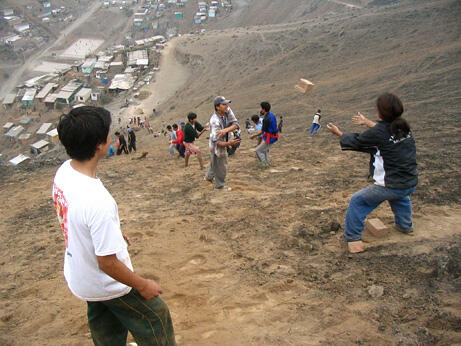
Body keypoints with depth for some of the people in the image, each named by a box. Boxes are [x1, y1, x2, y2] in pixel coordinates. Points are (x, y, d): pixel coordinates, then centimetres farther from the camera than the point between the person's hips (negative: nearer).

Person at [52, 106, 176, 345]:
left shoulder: (64, 171, -12)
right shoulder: (97, 201, -40)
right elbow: (107, 263, -30)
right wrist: (142, 285, -14)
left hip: (78, 277, 8)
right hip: (107, 285, -8)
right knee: (155, 315, 17)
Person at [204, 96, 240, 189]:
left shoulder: (227, 111, -14)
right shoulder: (215, 121, -35)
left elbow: (236, 124, -20)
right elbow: (217, 142, -38)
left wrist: (226, 130, -37)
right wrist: (229, 143, -54)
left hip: (223, 144, 8)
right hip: (217, 147, -8)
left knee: (215, 163, 31)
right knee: (221, 167, 11)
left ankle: (209, 177, 56)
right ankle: (220, 185, 34)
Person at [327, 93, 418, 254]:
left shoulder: (377, 133, -16)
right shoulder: (403, 126, 2)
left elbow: (356, 142, -1)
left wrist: (338, 133, 16)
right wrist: (367, 122, 33)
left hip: (390, 187, -7)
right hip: (411, 185, 7)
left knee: (357, 201, 8)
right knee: (400, 197, 41)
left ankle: (353, 238, 13)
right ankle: (405, 226, 55)